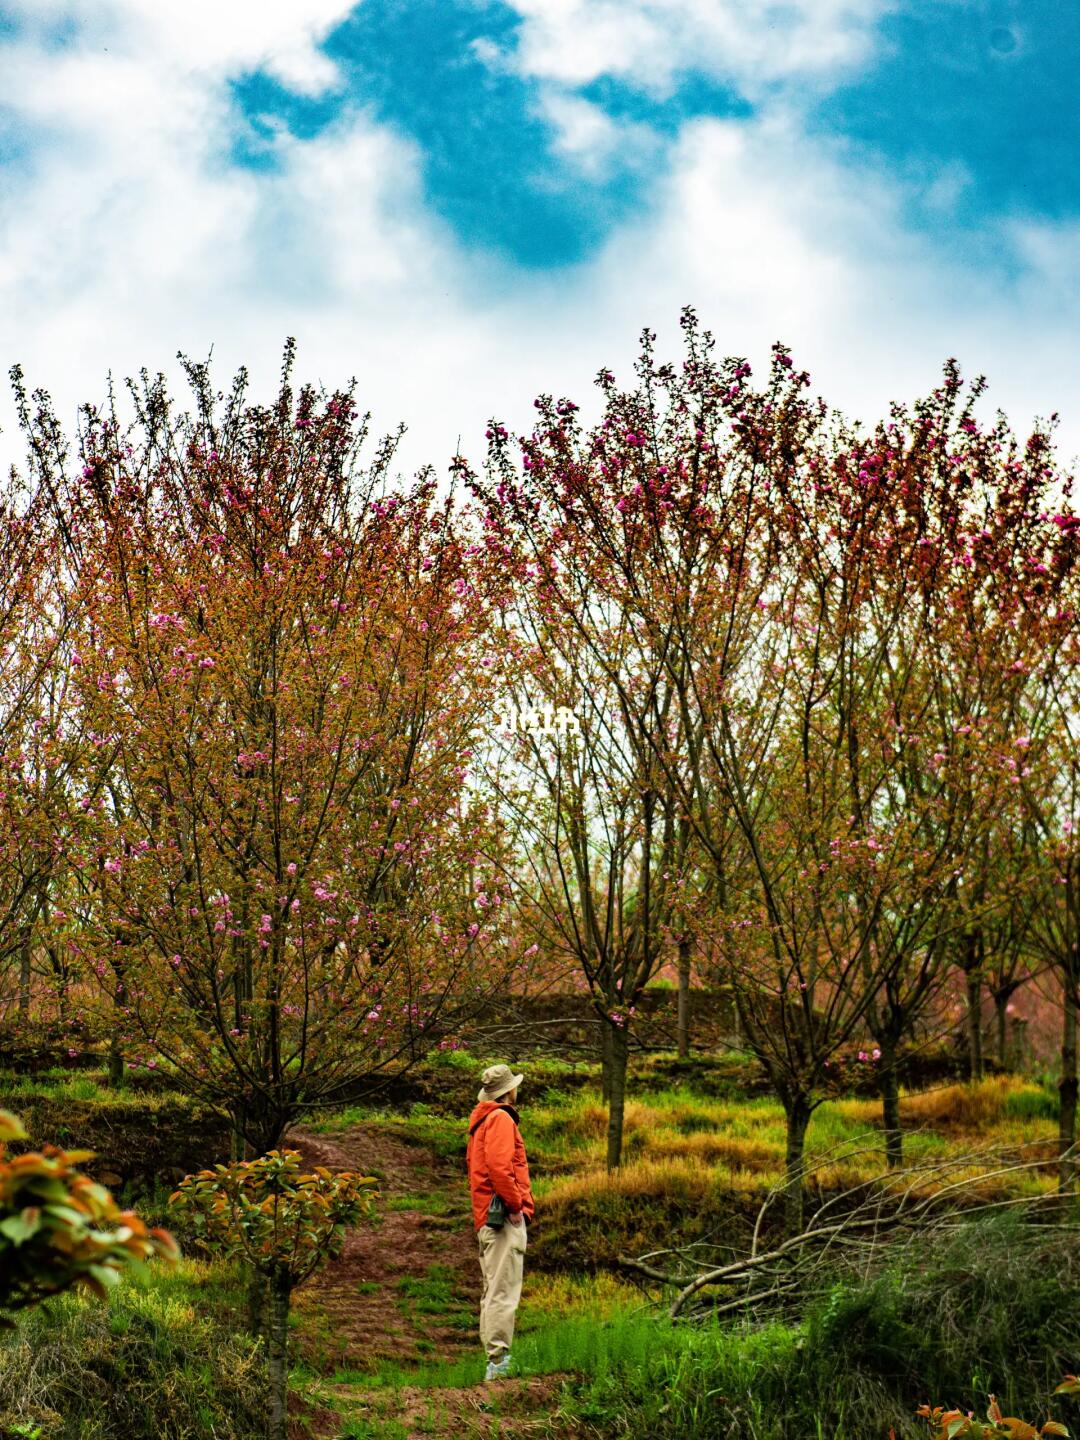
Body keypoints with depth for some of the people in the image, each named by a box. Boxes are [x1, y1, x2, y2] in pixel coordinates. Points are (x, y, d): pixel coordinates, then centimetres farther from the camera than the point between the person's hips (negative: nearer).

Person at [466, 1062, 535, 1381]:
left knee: (493, 1293, 12)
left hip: (486, 1219, 10)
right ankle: (498, 1362, -15)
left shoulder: (481, 1122, 22)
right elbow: (499, 1167, -22)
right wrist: (516, 1204, -15)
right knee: (503, 1293, -12)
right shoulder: (500, 1119, -8)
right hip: (504, 1218, -10)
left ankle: (496, 1363, 16)